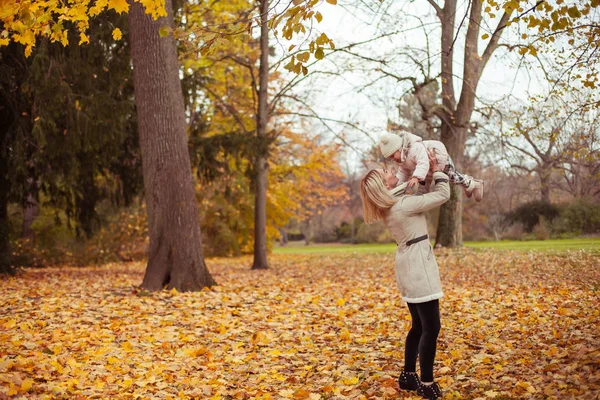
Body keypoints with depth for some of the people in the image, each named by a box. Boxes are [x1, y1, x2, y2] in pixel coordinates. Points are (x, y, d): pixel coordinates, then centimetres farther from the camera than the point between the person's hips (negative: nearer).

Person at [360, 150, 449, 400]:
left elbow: (427, 196, 21)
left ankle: (408, 376, 24)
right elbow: (443, 195, -12)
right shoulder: (403, 205, -19)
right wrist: (435, 170, -1)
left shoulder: (390, 205, 8)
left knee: (419, 326, 17)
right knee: (431, 327, -6)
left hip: (409, 267, 10)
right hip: (418, 267, -10)